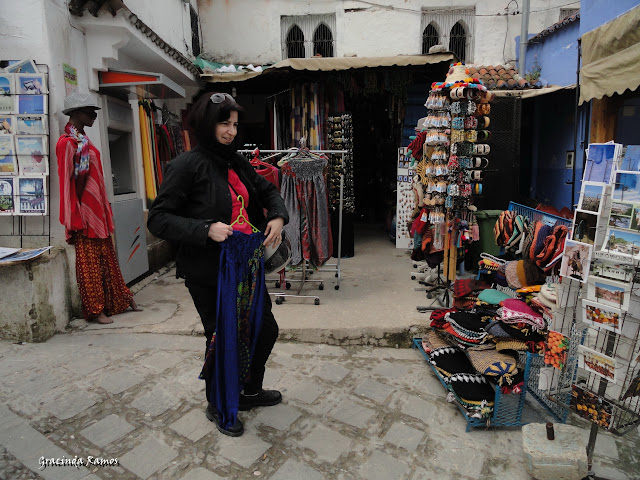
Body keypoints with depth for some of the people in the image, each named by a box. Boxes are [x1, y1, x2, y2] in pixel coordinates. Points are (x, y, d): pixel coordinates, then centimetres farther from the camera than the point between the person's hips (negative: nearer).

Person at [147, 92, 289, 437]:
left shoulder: (237, 162, 9)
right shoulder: (187, 165, -12)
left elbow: (267, 191, 21)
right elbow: (158, 218, -14)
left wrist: (278, 216, 0)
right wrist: (206, 229, -26)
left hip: (247, 264, 7)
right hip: (210, 270, -7)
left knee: (264, 328, 16)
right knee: (223, 337, 8)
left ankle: (250, 391, 44)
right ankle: (219, 407, 37)